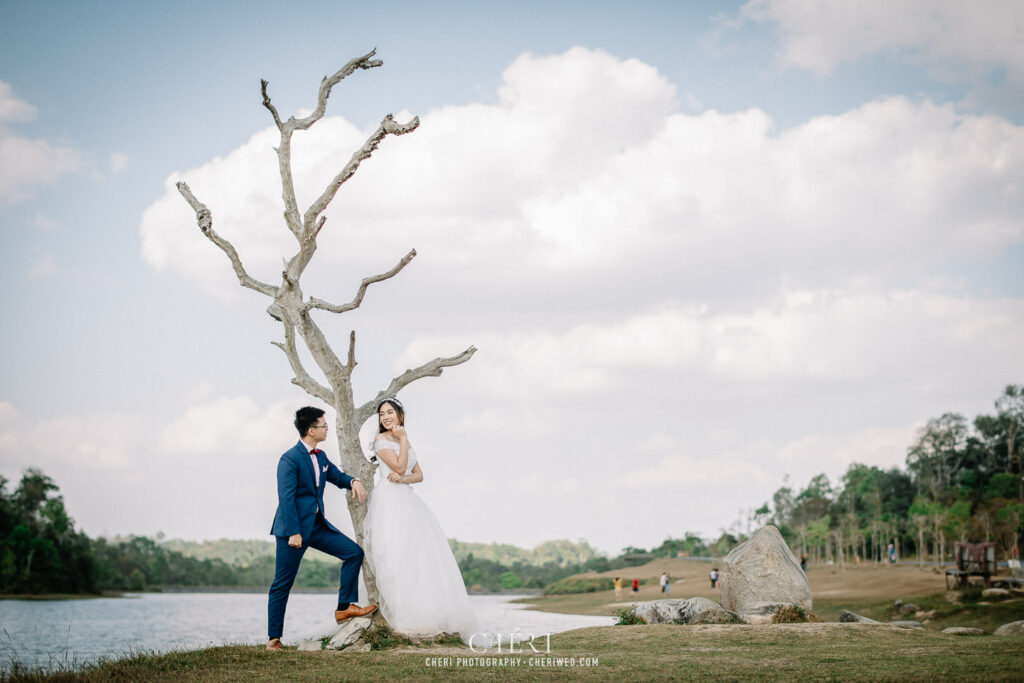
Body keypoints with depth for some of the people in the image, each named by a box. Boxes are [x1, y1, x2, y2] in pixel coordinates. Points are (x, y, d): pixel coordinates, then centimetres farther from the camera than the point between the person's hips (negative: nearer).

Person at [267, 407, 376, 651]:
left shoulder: (320, 456, 9)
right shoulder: (290, 459, -16)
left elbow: (336, 476, 24)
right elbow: (286, 498, -19)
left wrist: (353, 481, 0)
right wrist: (293, 533, -23)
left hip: (317, 525, 8)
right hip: (294, 528, -8)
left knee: (354, 552, 3)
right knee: (283, 584, -2)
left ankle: (346, 606, 9)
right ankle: (274, 638, 5)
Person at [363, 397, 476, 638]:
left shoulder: (406, 442, 21)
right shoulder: (381, 440, 0)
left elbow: (419, 474, 14)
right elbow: (399, 466, -10)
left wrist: (403, 478, -7)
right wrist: (403, 439, -5)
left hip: (408, 501, 7)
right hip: (389, 500, -7)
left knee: (420, 554, 1)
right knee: (395, 555, -14)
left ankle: (430, 614, 4)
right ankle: (404, 616, -16)